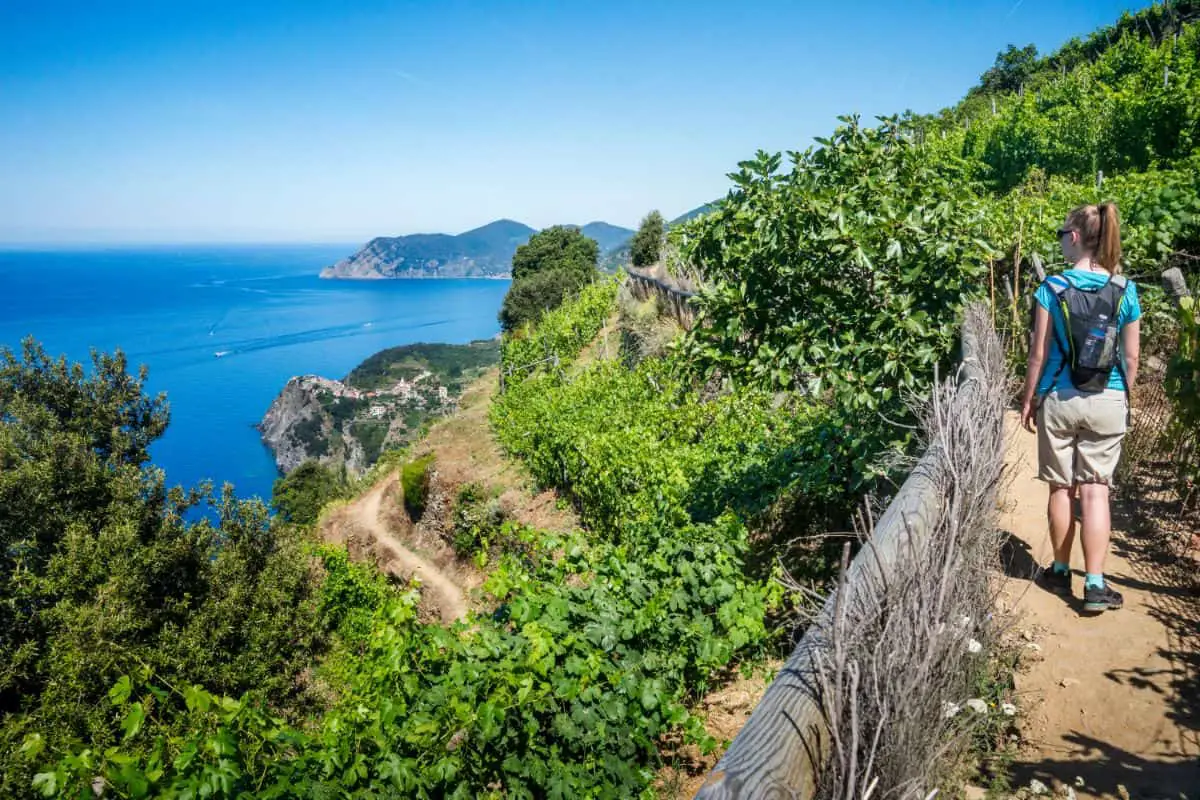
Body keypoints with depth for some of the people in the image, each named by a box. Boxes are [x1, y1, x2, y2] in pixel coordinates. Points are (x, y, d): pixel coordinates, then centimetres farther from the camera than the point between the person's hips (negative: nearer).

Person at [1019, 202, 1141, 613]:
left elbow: (1039, 353, -7)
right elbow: (1131, 356, 3)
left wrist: (1028, 399, 4)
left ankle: (1060, 572, 23)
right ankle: (1095, 585, 3)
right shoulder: (1125, 291, -1)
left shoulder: (1052, 287, -8)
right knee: (1095, 491, 3)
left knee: (1061, 489, 10)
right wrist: (1124, 397, 17)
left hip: (1059, 400, -1)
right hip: (1107, 403, 1)